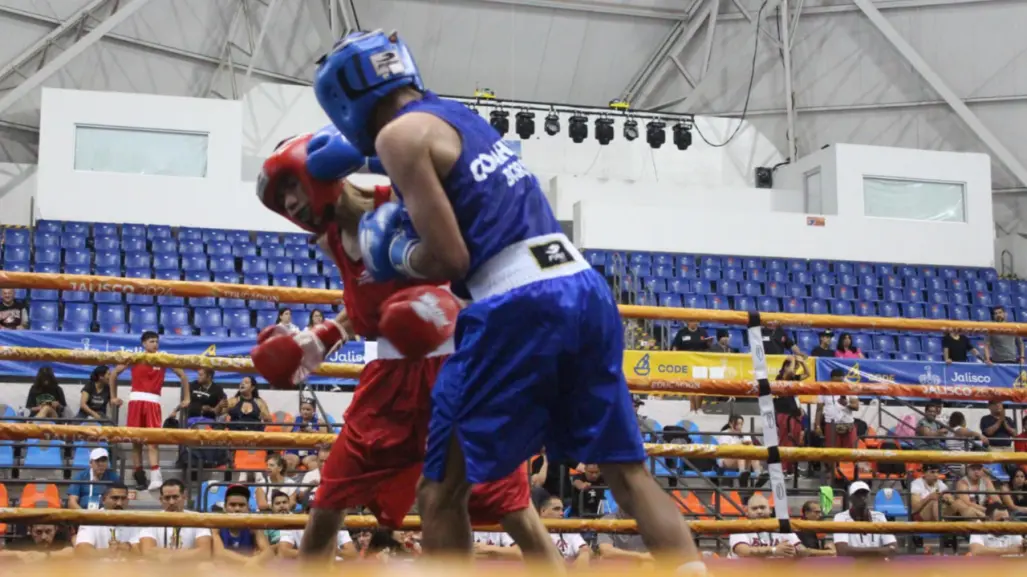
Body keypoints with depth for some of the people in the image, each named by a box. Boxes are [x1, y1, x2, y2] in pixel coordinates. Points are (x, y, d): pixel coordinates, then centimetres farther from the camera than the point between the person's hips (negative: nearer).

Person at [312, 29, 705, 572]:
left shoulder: (400, 134, -1)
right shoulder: (463, 115, 24)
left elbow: (450, 259, -8)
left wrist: (394, 253, 13)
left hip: (517, 307, -8)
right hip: (586, 289, 8)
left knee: (442, 491, 4)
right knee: (629, 473, 13)